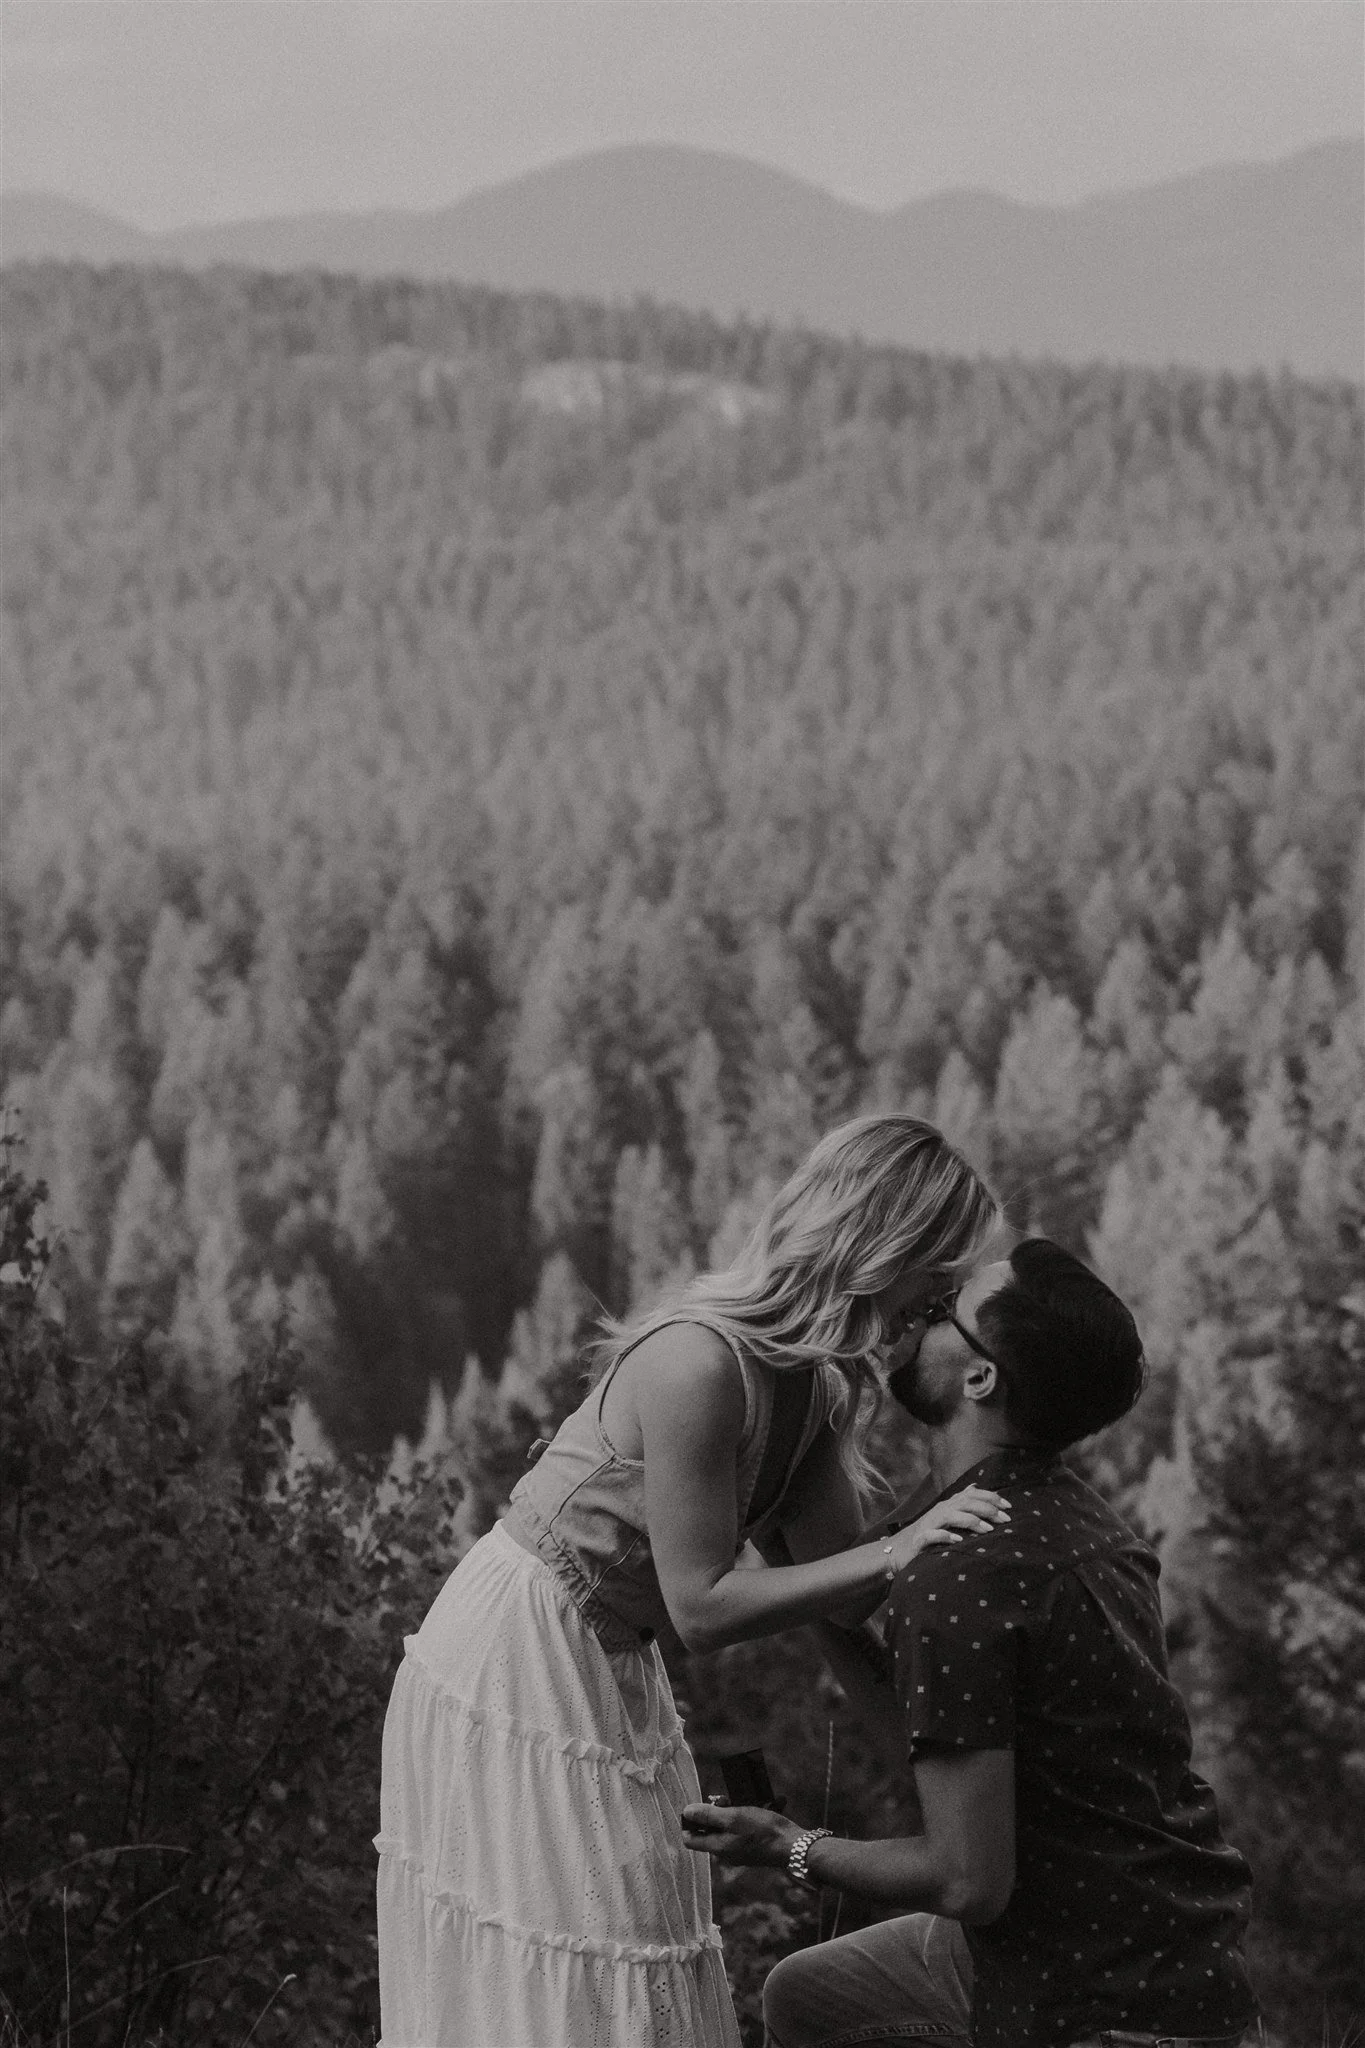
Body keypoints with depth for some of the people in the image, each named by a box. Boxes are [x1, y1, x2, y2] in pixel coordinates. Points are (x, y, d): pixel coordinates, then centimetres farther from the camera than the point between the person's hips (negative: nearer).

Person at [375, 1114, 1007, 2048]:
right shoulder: (700, 1364, -27)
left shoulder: (817, 1375, 0)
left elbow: (833, 1574, -3)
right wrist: (896, 1552, -28)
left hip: (610, 1661, 9)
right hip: (519, 1655, -9)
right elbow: (701, 1604, -25)